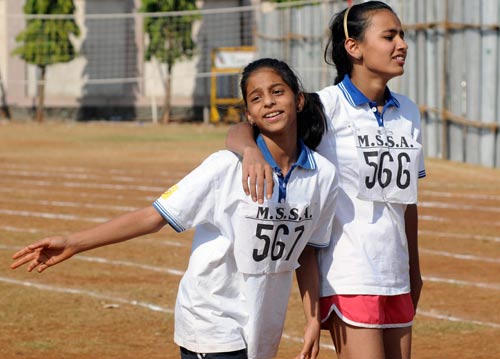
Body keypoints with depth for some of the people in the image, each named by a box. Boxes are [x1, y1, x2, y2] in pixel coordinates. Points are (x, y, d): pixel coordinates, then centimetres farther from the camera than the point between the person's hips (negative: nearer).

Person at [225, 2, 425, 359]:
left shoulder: (408, 113, 10)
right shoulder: (327, 106, -9)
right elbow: (240, 130, -19)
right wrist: (251, 150, -42)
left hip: (395, 278, 7)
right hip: (348, 280, -7)